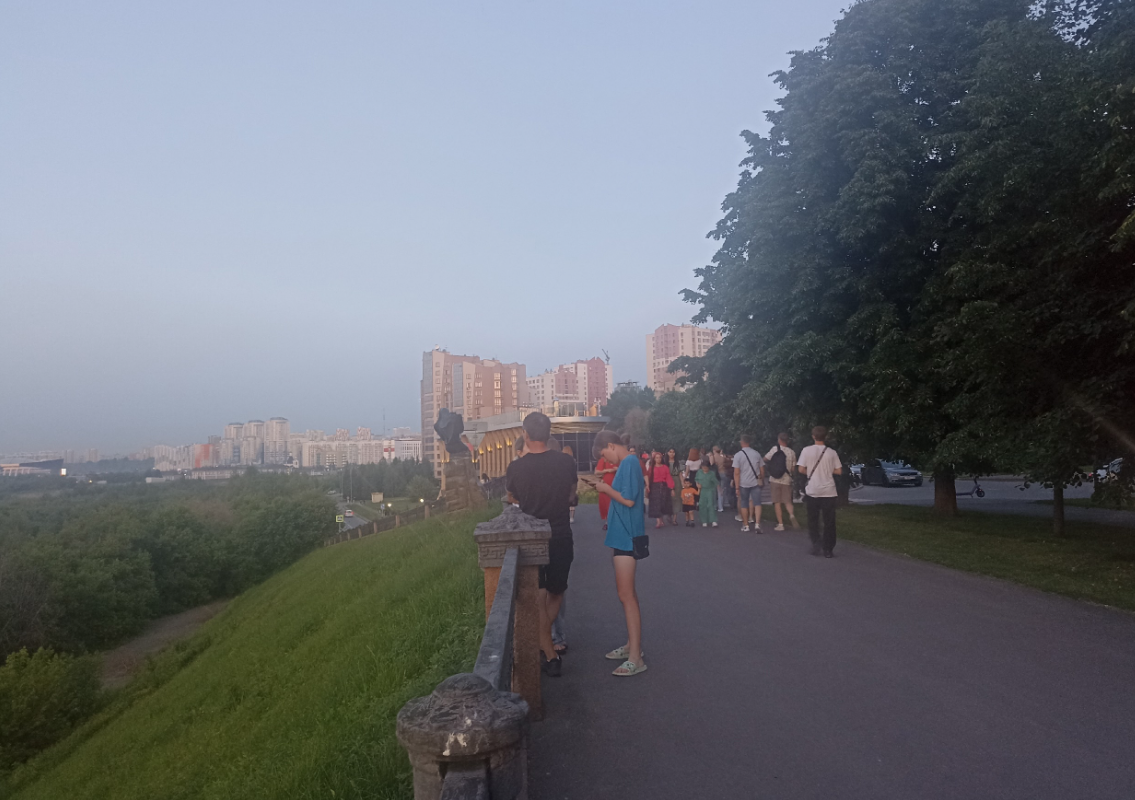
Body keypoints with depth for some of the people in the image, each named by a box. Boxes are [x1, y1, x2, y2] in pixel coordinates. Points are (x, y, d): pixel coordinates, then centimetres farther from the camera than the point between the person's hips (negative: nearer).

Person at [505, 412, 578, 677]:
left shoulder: (516, 468, -13)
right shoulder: (566, 462, -10)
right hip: (561, 538, 2)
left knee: (538, 600, 9)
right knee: (555, 594, 22)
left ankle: (550, 657, 9)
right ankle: (543, 642, 33)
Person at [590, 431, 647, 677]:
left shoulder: (629, 463, -17)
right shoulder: (628, 463, 13)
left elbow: (629, 499, -24)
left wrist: (606, 488, -10)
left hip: (627, 537, -11)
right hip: (624, 535, 11)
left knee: (626, 595, -8)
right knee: (626, 593, 18)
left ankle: (636, 658, -4)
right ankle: (632, 645, 29)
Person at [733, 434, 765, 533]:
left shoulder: (738, 455, -5)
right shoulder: (756, 454, 4)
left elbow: (736, 473, -10)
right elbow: (762, 470, 7)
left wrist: (737, 487, -8)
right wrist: (762, 481, 20)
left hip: (743, 484, -1)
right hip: (756, 482, 2)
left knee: (744, 504, 11)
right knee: (757, 503, 2)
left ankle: (745, 525, 18)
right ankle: (757, 524, -14)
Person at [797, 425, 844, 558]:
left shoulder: (806, 450, -5)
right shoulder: (832, 452, -1)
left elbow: (801, 469, -7)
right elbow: (839, 471, 0)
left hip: (812, 491, -1)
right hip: (829, 491, 1)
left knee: (813, 520, 13)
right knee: (829, 522, 8)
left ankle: (816, 543, 0)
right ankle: (827, 549, 8)